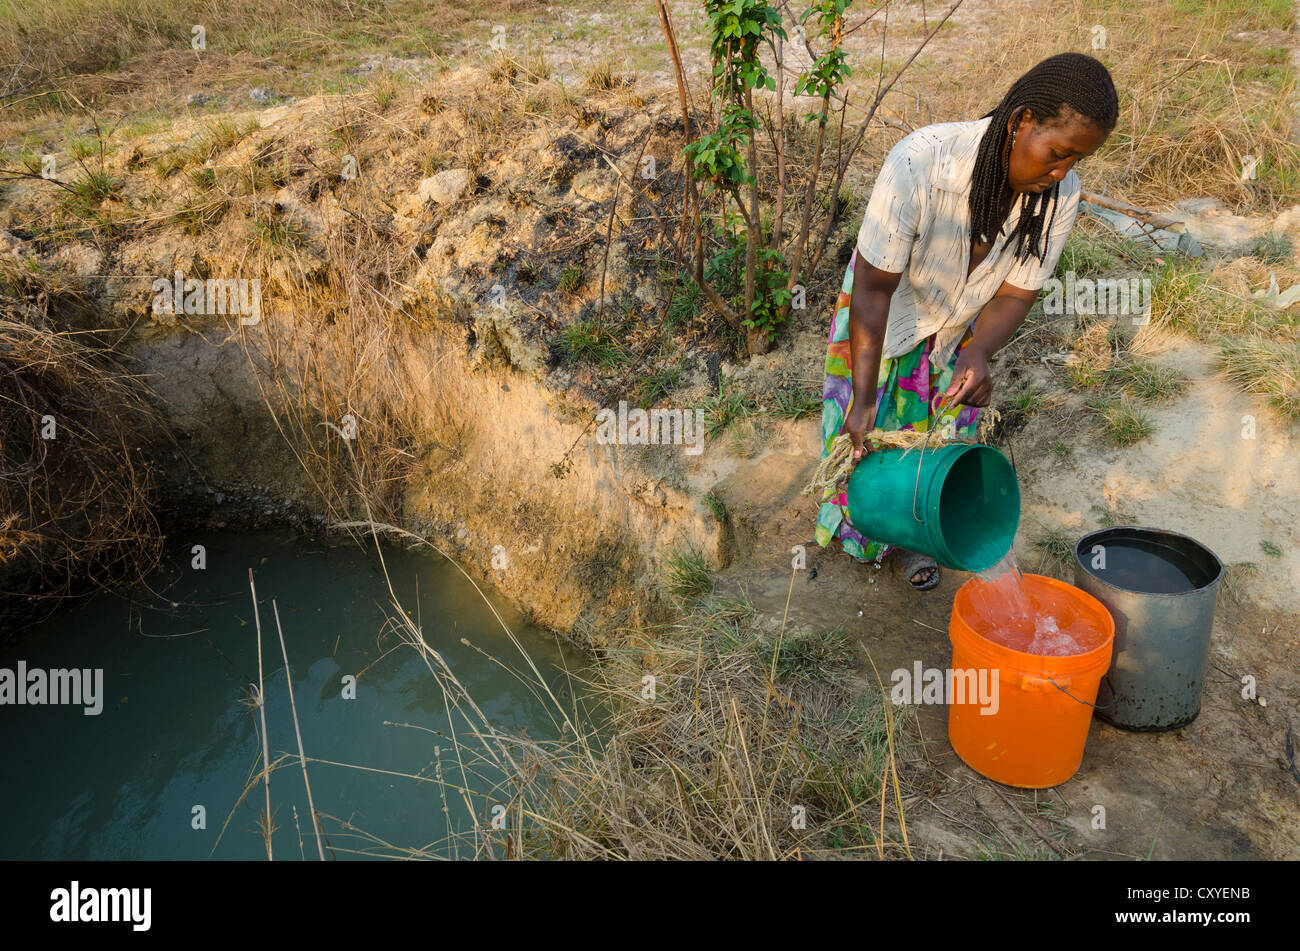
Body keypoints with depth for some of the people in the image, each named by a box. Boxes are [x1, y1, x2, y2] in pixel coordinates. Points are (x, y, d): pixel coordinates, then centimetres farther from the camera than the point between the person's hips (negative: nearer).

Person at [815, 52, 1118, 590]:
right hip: (886, 306, -3)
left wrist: (978, 356, -40)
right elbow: (874, 288, -36)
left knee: (943, 433, 11)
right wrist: (863, 397, -40)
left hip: (960, 320, 3)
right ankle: (858, 524, 37)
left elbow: (1016, 293, -18)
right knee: (868, 428, 9)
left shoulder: (1060, 195, -26)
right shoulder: (919, 163, -40)